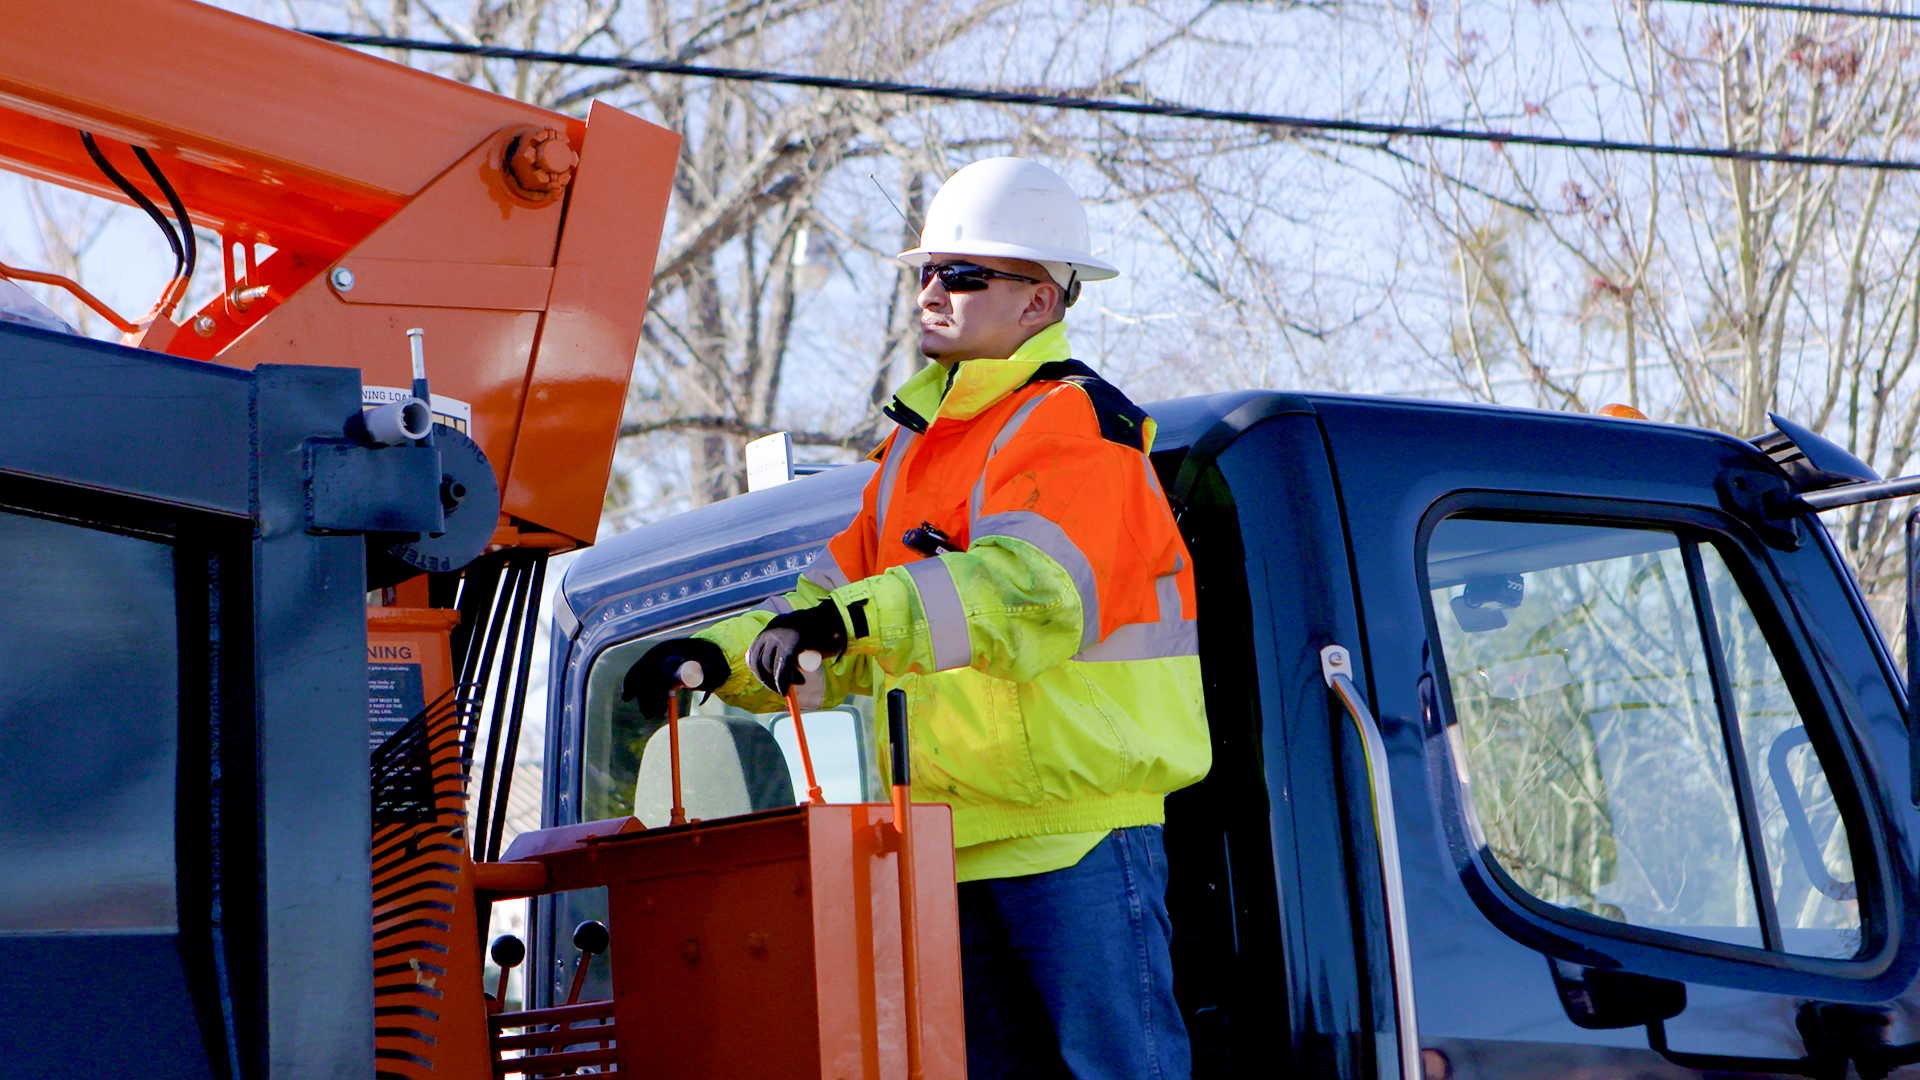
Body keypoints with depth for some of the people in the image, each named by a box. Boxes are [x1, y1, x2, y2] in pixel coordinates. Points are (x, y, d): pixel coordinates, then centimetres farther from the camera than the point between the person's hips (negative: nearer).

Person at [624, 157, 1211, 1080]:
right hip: (954, 839, 9)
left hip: (1077, 829, -8)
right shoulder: (916, 445, 20)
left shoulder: (1073, 425, -9)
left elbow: (1035, 586, -27)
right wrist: (723, 655, 4)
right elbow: (840, 588, 21)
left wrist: (858, 616, -38)